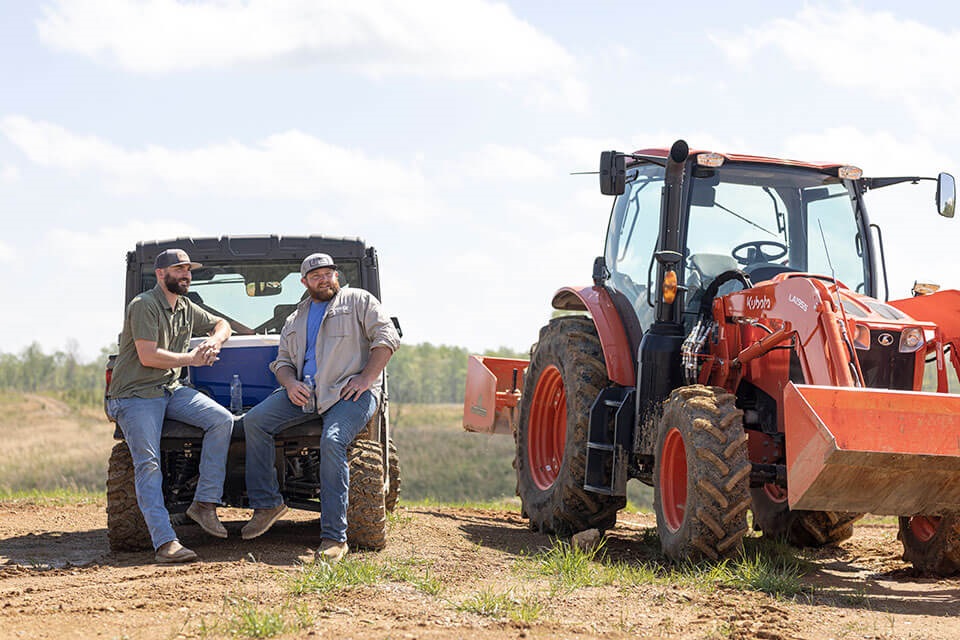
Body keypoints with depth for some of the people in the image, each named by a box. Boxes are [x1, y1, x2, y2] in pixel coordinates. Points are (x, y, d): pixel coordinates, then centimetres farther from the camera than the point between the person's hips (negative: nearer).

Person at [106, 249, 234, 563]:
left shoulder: (186, 308, 13)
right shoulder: (144, 306, -11)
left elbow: (221, 325, 28)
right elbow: (148, 356, -19)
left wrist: (213, 340, 4)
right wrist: (191, 358, -10)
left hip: (170, 389, 7)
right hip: (135, 395, -7)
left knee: (222, 420, -14)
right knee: (148, 464, -19)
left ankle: (204, 503, -10)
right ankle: (165, 542, -27)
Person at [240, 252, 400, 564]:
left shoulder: (358, 301, 9)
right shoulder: (295, 320, 25)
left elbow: (386, 337, -1)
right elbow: (282, 361, 22)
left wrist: (367, 378, -12)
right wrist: (290, 383, -2)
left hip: (349, 392, -6)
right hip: (305, 392, 6)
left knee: (332, 442, -32)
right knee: (254, 421, -15)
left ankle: (334, 537, -32)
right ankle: (267, 503, -9)